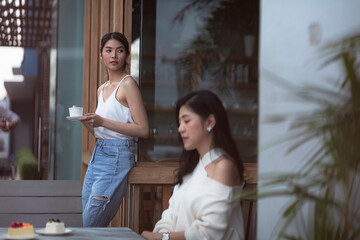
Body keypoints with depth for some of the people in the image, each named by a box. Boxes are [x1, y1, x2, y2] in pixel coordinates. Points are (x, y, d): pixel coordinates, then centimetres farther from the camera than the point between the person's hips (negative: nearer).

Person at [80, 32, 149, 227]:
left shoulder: (128, 84, -8)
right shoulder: (101, 90, 16)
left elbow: (143, 130, -14)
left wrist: (103, 122, -17)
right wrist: (86, 121, 3)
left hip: (117, 157, -8)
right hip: (97, 156, 8)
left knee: (90, 227, -8)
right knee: (84, 223, 9)